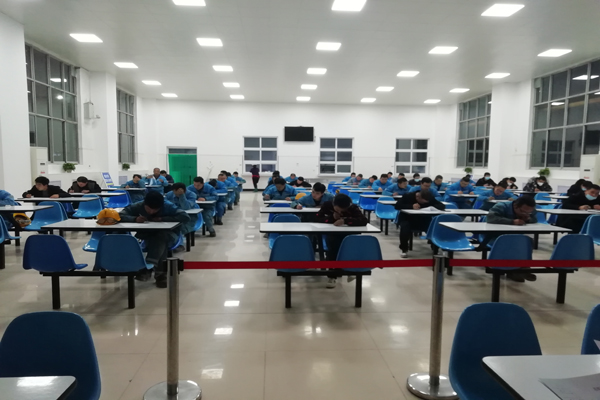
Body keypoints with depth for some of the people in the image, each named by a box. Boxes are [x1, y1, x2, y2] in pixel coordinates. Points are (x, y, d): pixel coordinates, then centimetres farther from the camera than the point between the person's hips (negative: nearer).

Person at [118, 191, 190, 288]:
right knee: (159, 243, -32)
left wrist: (162, 219, -33)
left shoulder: (168, 207, -23)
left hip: (168, 234, -2)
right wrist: (135, 219, -35)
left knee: (160, 238, -36)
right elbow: (120, 215, -16)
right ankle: (161, 272, -32)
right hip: (148, 235, 2)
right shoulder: (139, 206, -15)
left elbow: (186, 217, -33)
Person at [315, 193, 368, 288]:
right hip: (331, 234, 0)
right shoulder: (327, 205, -12)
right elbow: (317, 218, -17)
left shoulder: (353, 208, -18)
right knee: (333, 245, -32)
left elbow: (364, 221, -32)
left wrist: (345, 220, -42)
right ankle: (332, 274, -23)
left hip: (347, 234, 0)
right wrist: (332, 218, -30)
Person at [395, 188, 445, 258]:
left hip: (423, 219, 3)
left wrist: (433, 207, -31)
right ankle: (404, 249, -15)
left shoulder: (430, 198, -6)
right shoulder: (408, 196, -15)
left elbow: (442, 206, -9)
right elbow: (397, 206, -23)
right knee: (405, 227, -36)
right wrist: (411, 206, -35)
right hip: (407, 218, -3)